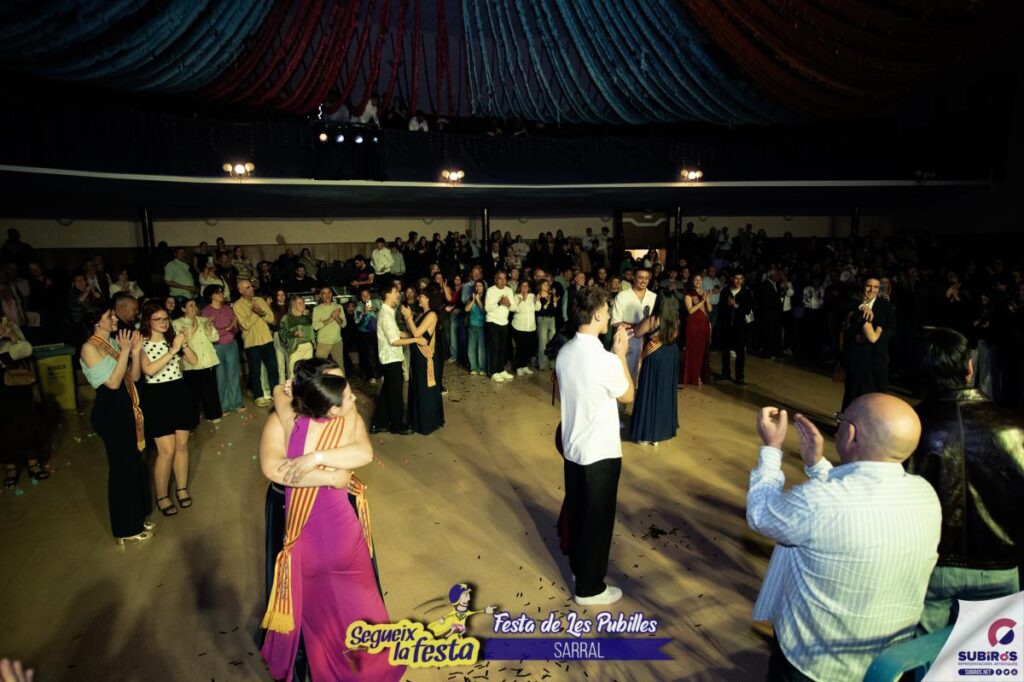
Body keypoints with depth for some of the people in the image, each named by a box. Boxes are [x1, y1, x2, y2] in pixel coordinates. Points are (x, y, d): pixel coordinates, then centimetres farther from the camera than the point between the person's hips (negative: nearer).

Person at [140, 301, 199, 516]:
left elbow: (194, 361, -1)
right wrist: (173, 350, -26)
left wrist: (184, 344, -17)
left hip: (179, 392, 5)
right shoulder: (142, 343, -7)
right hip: (158, 396, -4)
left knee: (182, 444, 11)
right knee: (167, 450, -3)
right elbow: (149, 370, -22)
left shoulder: (172, 337, 7)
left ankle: (182, 488, 27)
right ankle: (161, 496, 14)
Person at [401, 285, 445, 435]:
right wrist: (407, 317, -2)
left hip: (425, 356, -9)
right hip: (417, 355, 9)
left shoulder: (431, 315, -16)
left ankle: (428, 422, 14)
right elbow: (410, 331, 8)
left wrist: (408, 316, -16)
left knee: (426, 390, 2)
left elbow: (416, 333, -23)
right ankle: (419, 420, 29)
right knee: (417, 389, 16)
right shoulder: (422, 314, 11)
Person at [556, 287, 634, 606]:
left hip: (572, 446, 7)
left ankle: (579, 567, 43)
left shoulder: (565, 352, -3)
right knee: (597, 518, 9)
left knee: (576, 511, 22)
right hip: (601, 451, -7)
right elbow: (627, 395, -7)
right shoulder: (605, 360, -26)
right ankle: (589, 588, 26)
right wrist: (621, 354, -4)